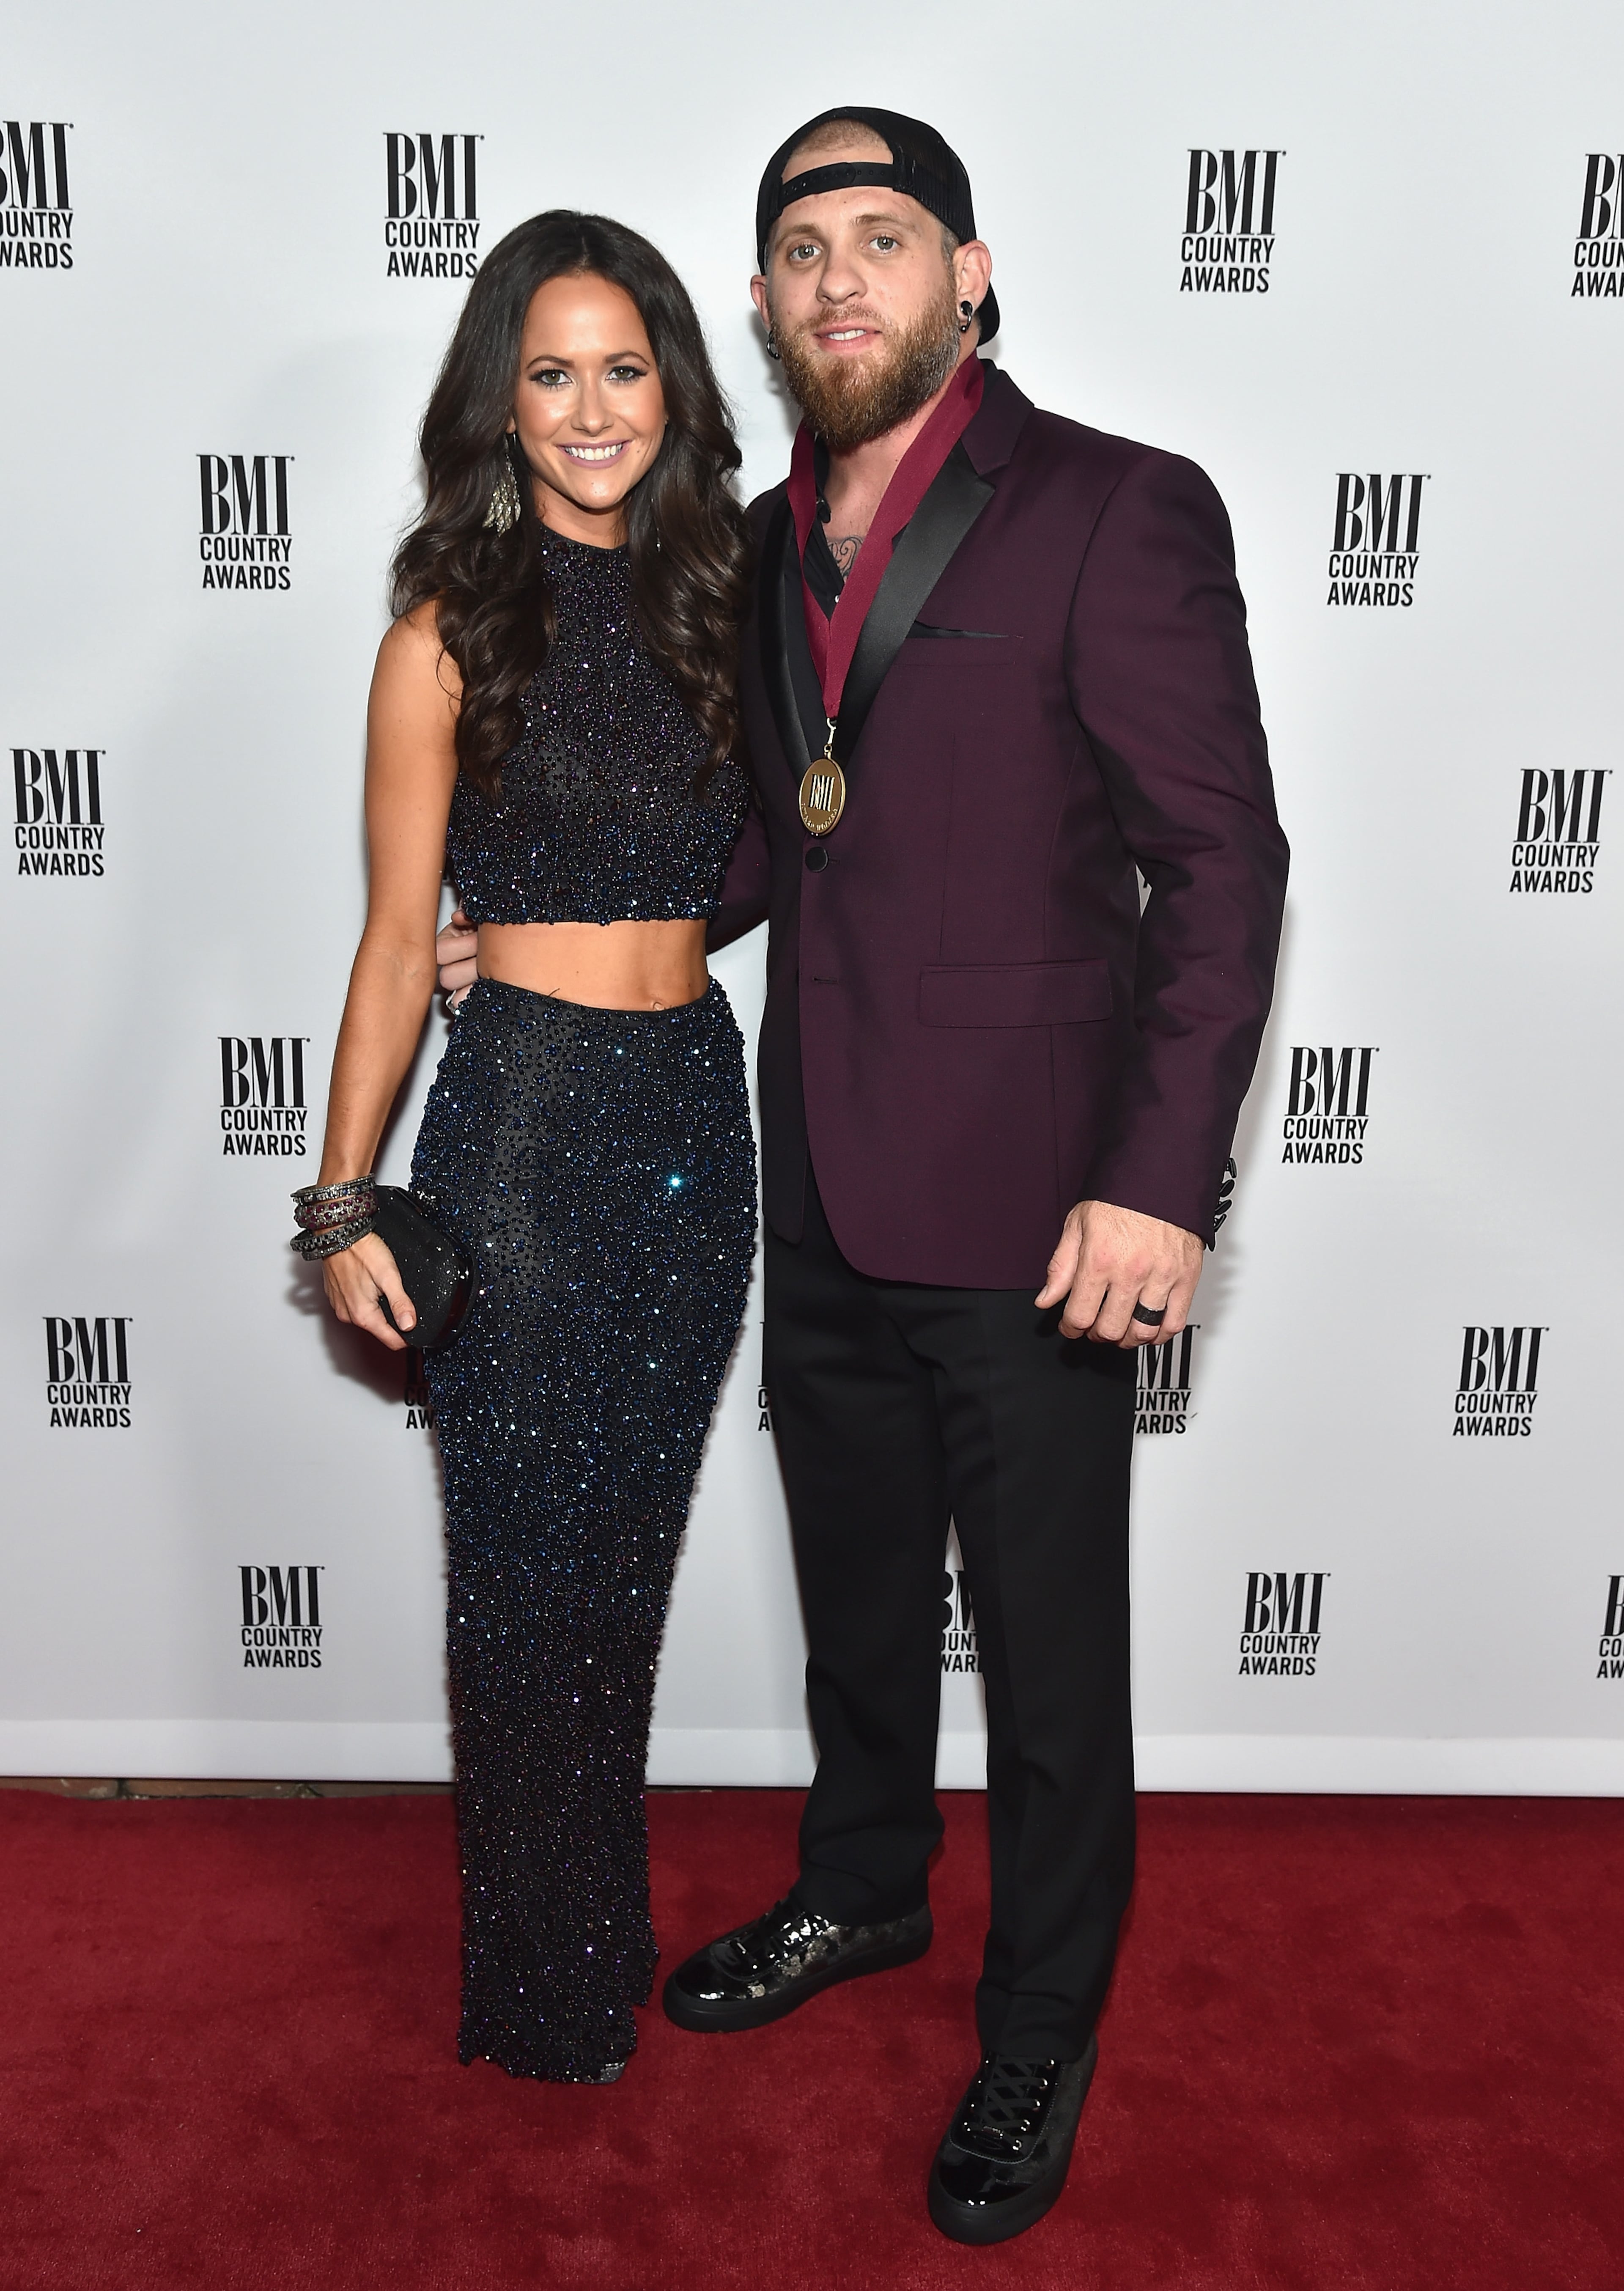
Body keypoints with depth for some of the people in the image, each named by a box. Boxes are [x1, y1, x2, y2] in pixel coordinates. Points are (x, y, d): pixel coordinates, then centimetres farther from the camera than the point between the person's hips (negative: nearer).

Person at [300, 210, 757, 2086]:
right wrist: (344, 1203, -4)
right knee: (531, 1565, 8)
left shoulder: (713, 604, 8)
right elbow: (399, 942, -4)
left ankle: (605, 1922, 38)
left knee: (628, 1550, 16)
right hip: (524, 1120, -4)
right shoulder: (451, 633, -5)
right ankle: (542, 1982, 31)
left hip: (696, 1108, 4)